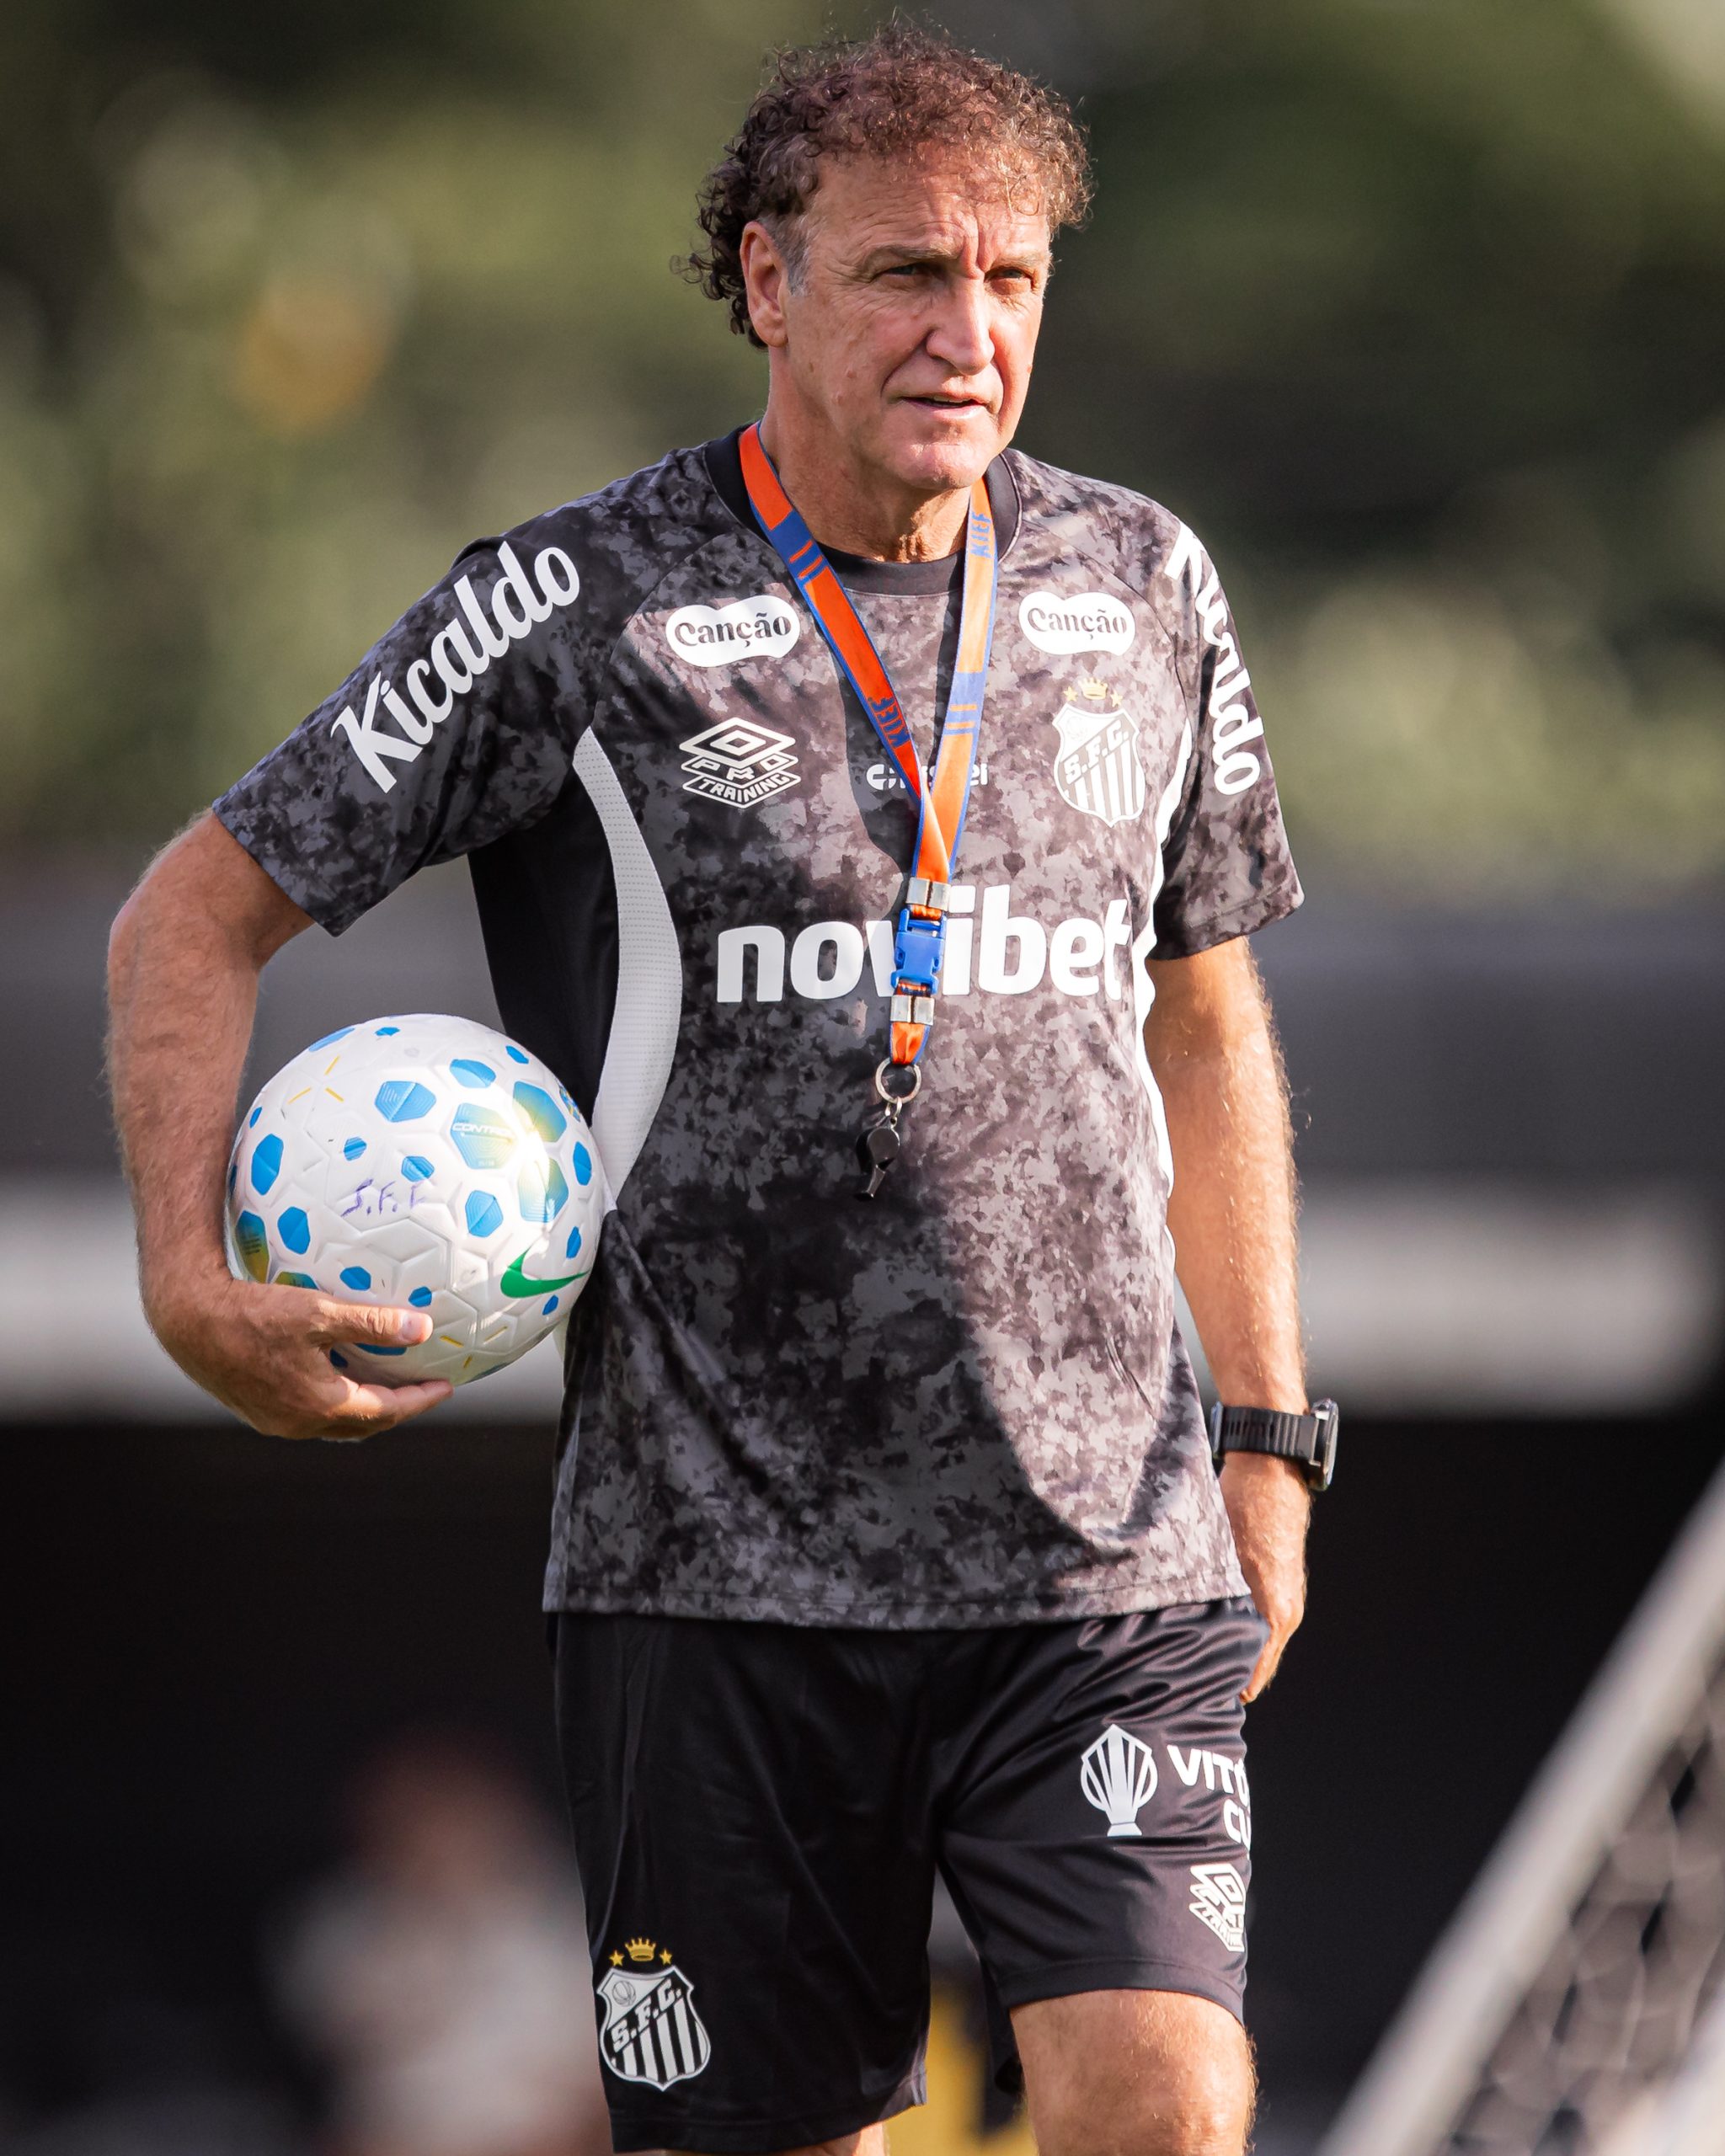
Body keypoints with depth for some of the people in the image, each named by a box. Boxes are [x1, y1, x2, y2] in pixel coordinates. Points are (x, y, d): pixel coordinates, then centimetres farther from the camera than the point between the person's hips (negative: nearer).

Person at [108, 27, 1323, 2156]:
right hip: (717, 1564, -2)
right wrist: (190, 1279, -11)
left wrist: (1268, 1436, 17)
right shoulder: (580, 609, -4)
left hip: (1107, 1560, 2)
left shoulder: (1141, 589, 8)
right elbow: (193, 919, 3)